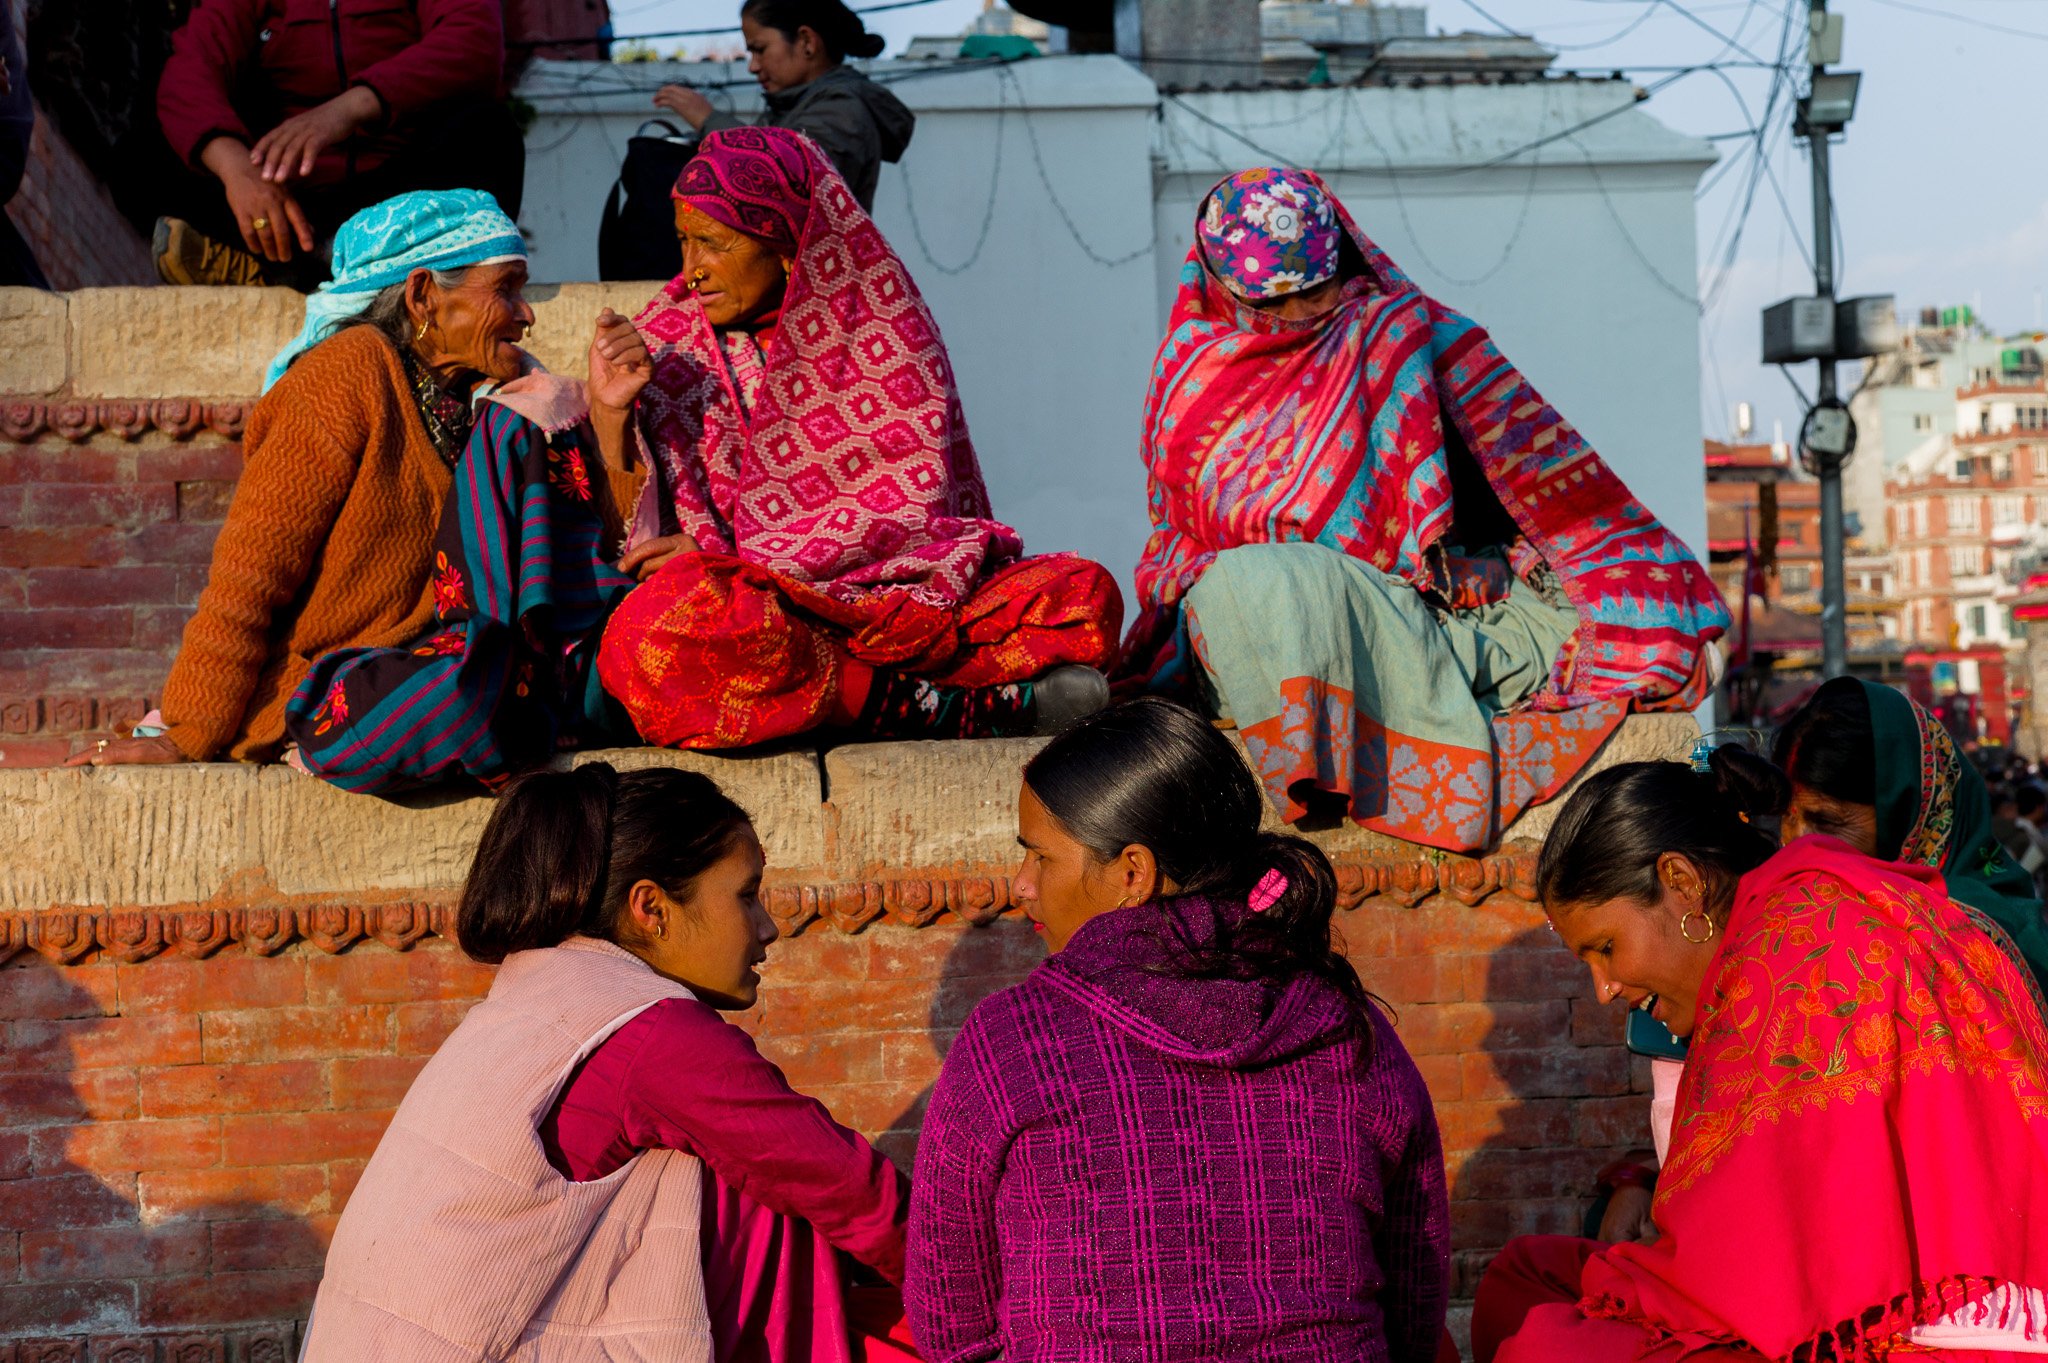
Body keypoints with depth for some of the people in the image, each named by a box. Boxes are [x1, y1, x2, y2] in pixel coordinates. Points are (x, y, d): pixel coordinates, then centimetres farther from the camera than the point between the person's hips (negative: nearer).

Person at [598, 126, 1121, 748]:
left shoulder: (881, 319, 6)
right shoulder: (665, 344, 8)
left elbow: (914, 503, -5)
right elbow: (633, 541, 3)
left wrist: (734, 555, -12)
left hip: (897, 593, 0)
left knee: (1084, 592, -19)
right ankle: (989, 705, -29)